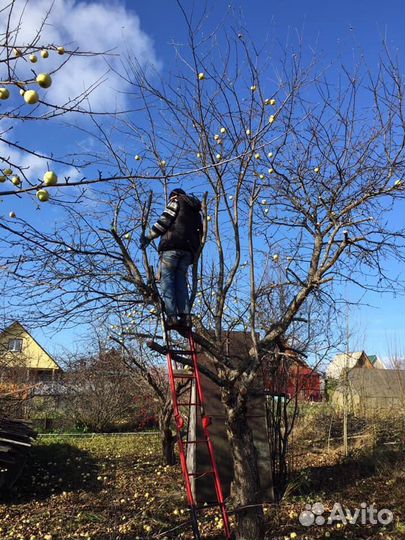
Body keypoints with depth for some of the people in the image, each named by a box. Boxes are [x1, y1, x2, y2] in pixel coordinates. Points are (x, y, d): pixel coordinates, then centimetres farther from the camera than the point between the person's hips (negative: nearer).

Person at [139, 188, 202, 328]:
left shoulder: (176, 202, 11)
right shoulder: (196, 212, 31)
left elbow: (164, 220, -2)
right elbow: (199, 234, 22)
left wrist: (148, 237, 2)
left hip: (172, 246, -6)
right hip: (188, 250, 6)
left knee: (167, 280, -8)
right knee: (181, 281, 5)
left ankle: (171, 316, -19)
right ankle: (185, 316, -10)